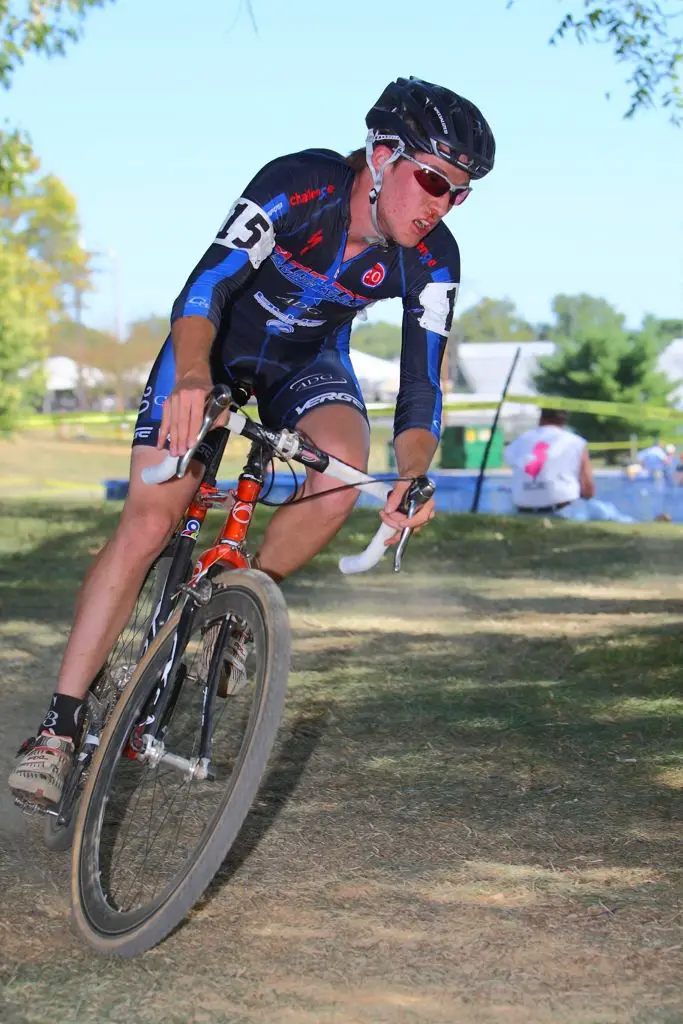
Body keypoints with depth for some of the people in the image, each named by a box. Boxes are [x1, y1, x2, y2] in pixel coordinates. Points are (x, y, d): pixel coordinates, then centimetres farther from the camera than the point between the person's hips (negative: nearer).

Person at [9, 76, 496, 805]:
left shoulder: (431, 260, -20)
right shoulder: (297, 185, -31)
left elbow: (421, 384, -20)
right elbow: (203, 288, -39)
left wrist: (413, 474, -38)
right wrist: (192, 377, -58)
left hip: (307, 362, 3)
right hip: (214, 348, -3)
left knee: (344, 467, -30)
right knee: (147, 523, -15)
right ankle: (59, 729, -10)